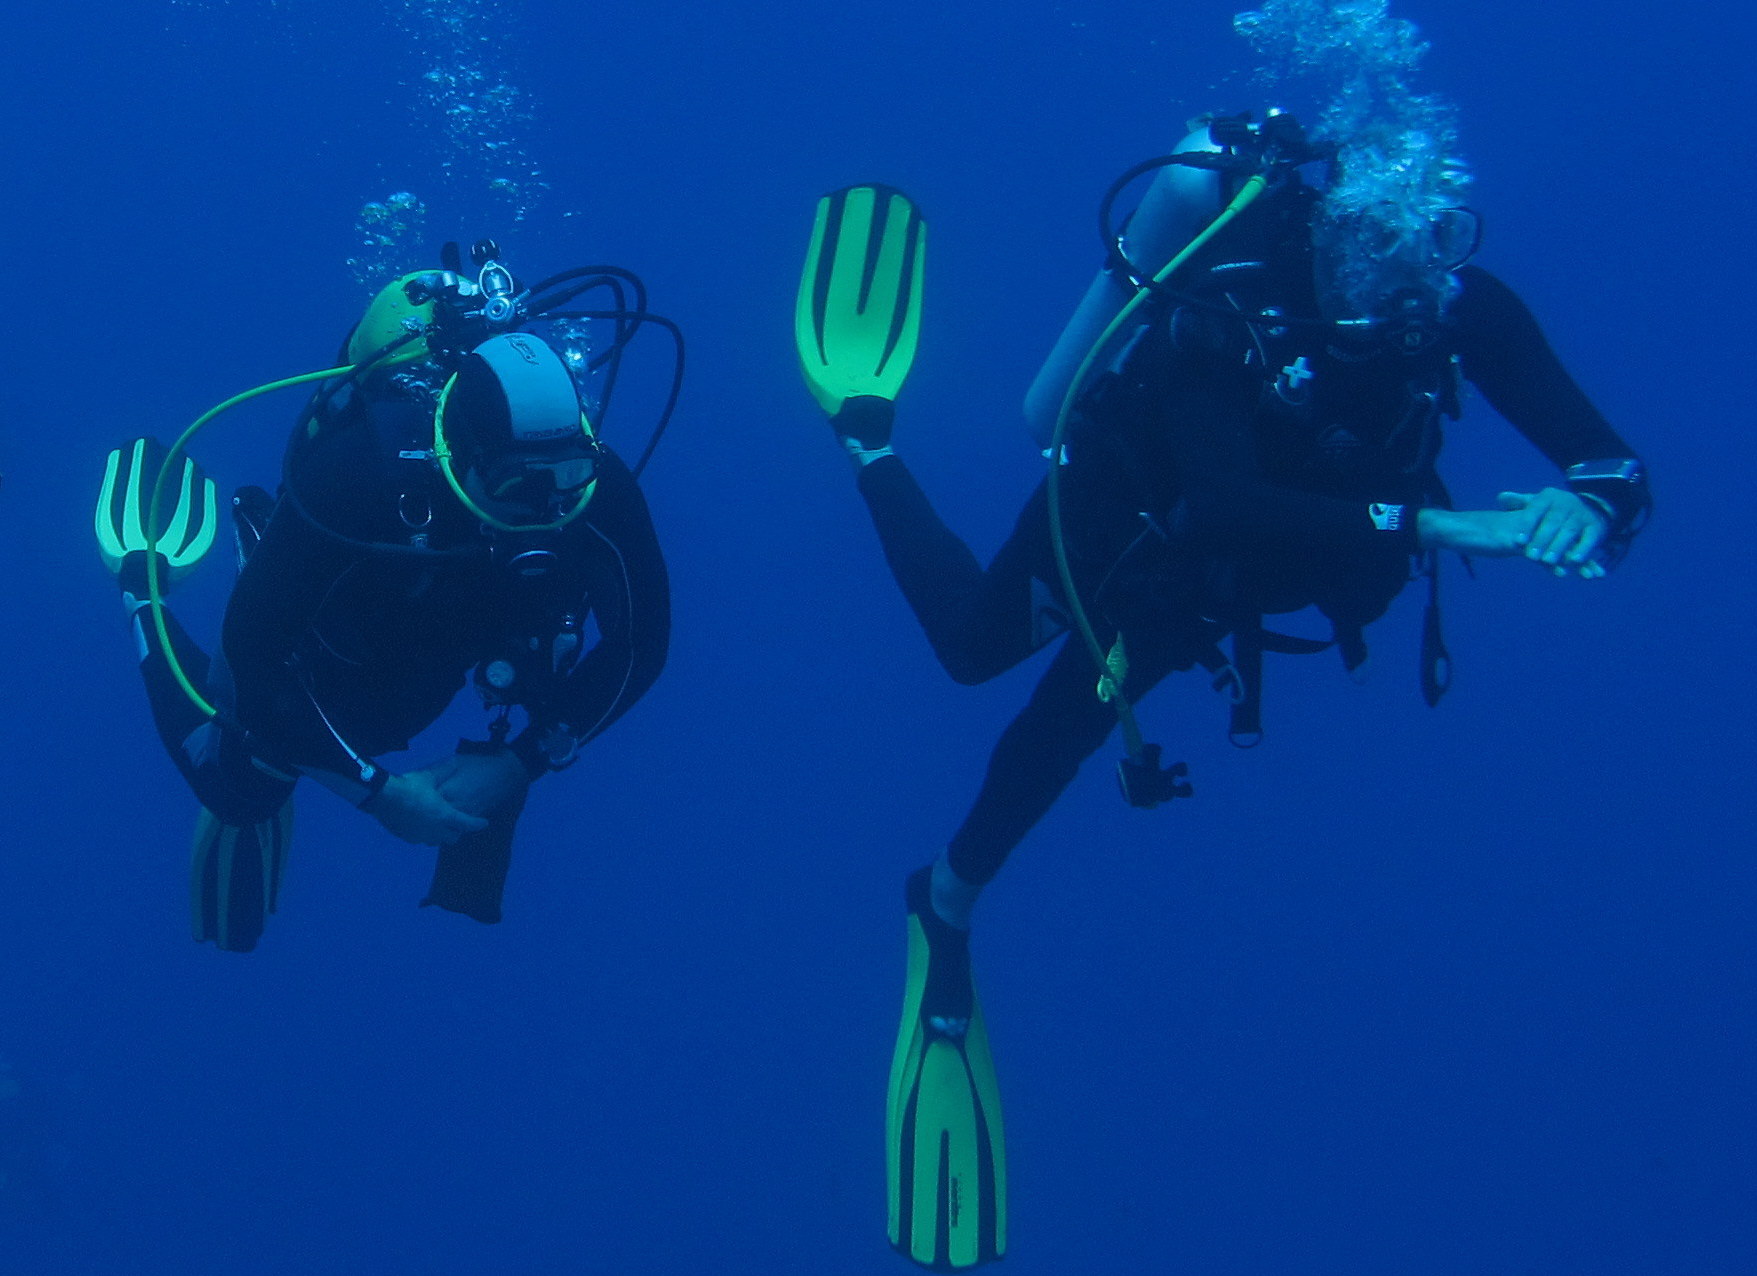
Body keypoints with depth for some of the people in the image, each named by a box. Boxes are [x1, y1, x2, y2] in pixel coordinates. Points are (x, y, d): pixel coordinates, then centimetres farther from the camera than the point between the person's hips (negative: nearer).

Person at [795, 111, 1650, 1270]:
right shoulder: (1226, 311, -44)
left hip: (1219, 567, 4)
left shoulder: (1460, 308, -31)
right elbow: (1227, 512, -58)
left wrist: (1591, 504, -58)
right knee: (974, 643, 16)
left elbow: (1608, 459, -33)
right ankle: (870, 437, 38)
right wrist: (1436, 527, -66)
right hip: (1118, 512, -4)